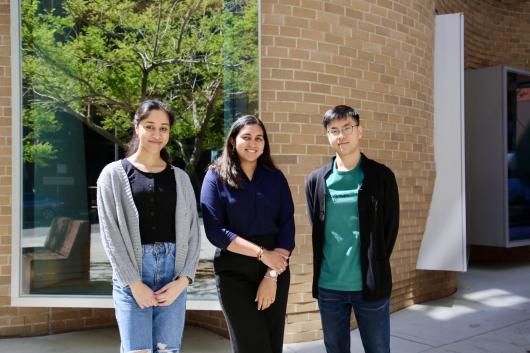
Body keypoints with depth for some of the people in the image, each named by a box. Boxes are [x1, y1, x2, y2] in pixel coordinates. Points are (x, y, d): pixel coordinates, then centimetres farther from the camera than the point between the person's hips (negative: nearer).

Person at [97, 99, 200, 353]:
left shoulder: (180, 178, 10)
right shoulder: (114, 174, 4)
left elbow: (192, 231, 7)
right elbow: (110, 232, -3)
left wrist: (183, 279, -6)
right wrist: (134, 283, -10)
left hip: (173, 277, 2)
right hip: (131, 275, -2)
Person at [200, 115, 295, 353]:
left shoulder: (275, 177, 5)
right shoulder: (216, 177, -3)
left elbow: (287, 226, -1)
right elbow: (215, 231, -11)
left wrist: (272, 276, -10)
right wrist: (262, 253, -16)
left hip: (276, 269, 3)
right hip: (234, 273, -3)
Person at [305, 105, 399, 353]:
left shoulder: (381, 176, -2)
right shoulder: (316, 180, 3)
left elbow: (390, 228, 0)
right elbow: (316, 230, 8)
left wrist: (375, 267, -1)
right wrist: (324, 271, 3)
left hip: (371, 284, -2)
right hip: (328, 286, 2)